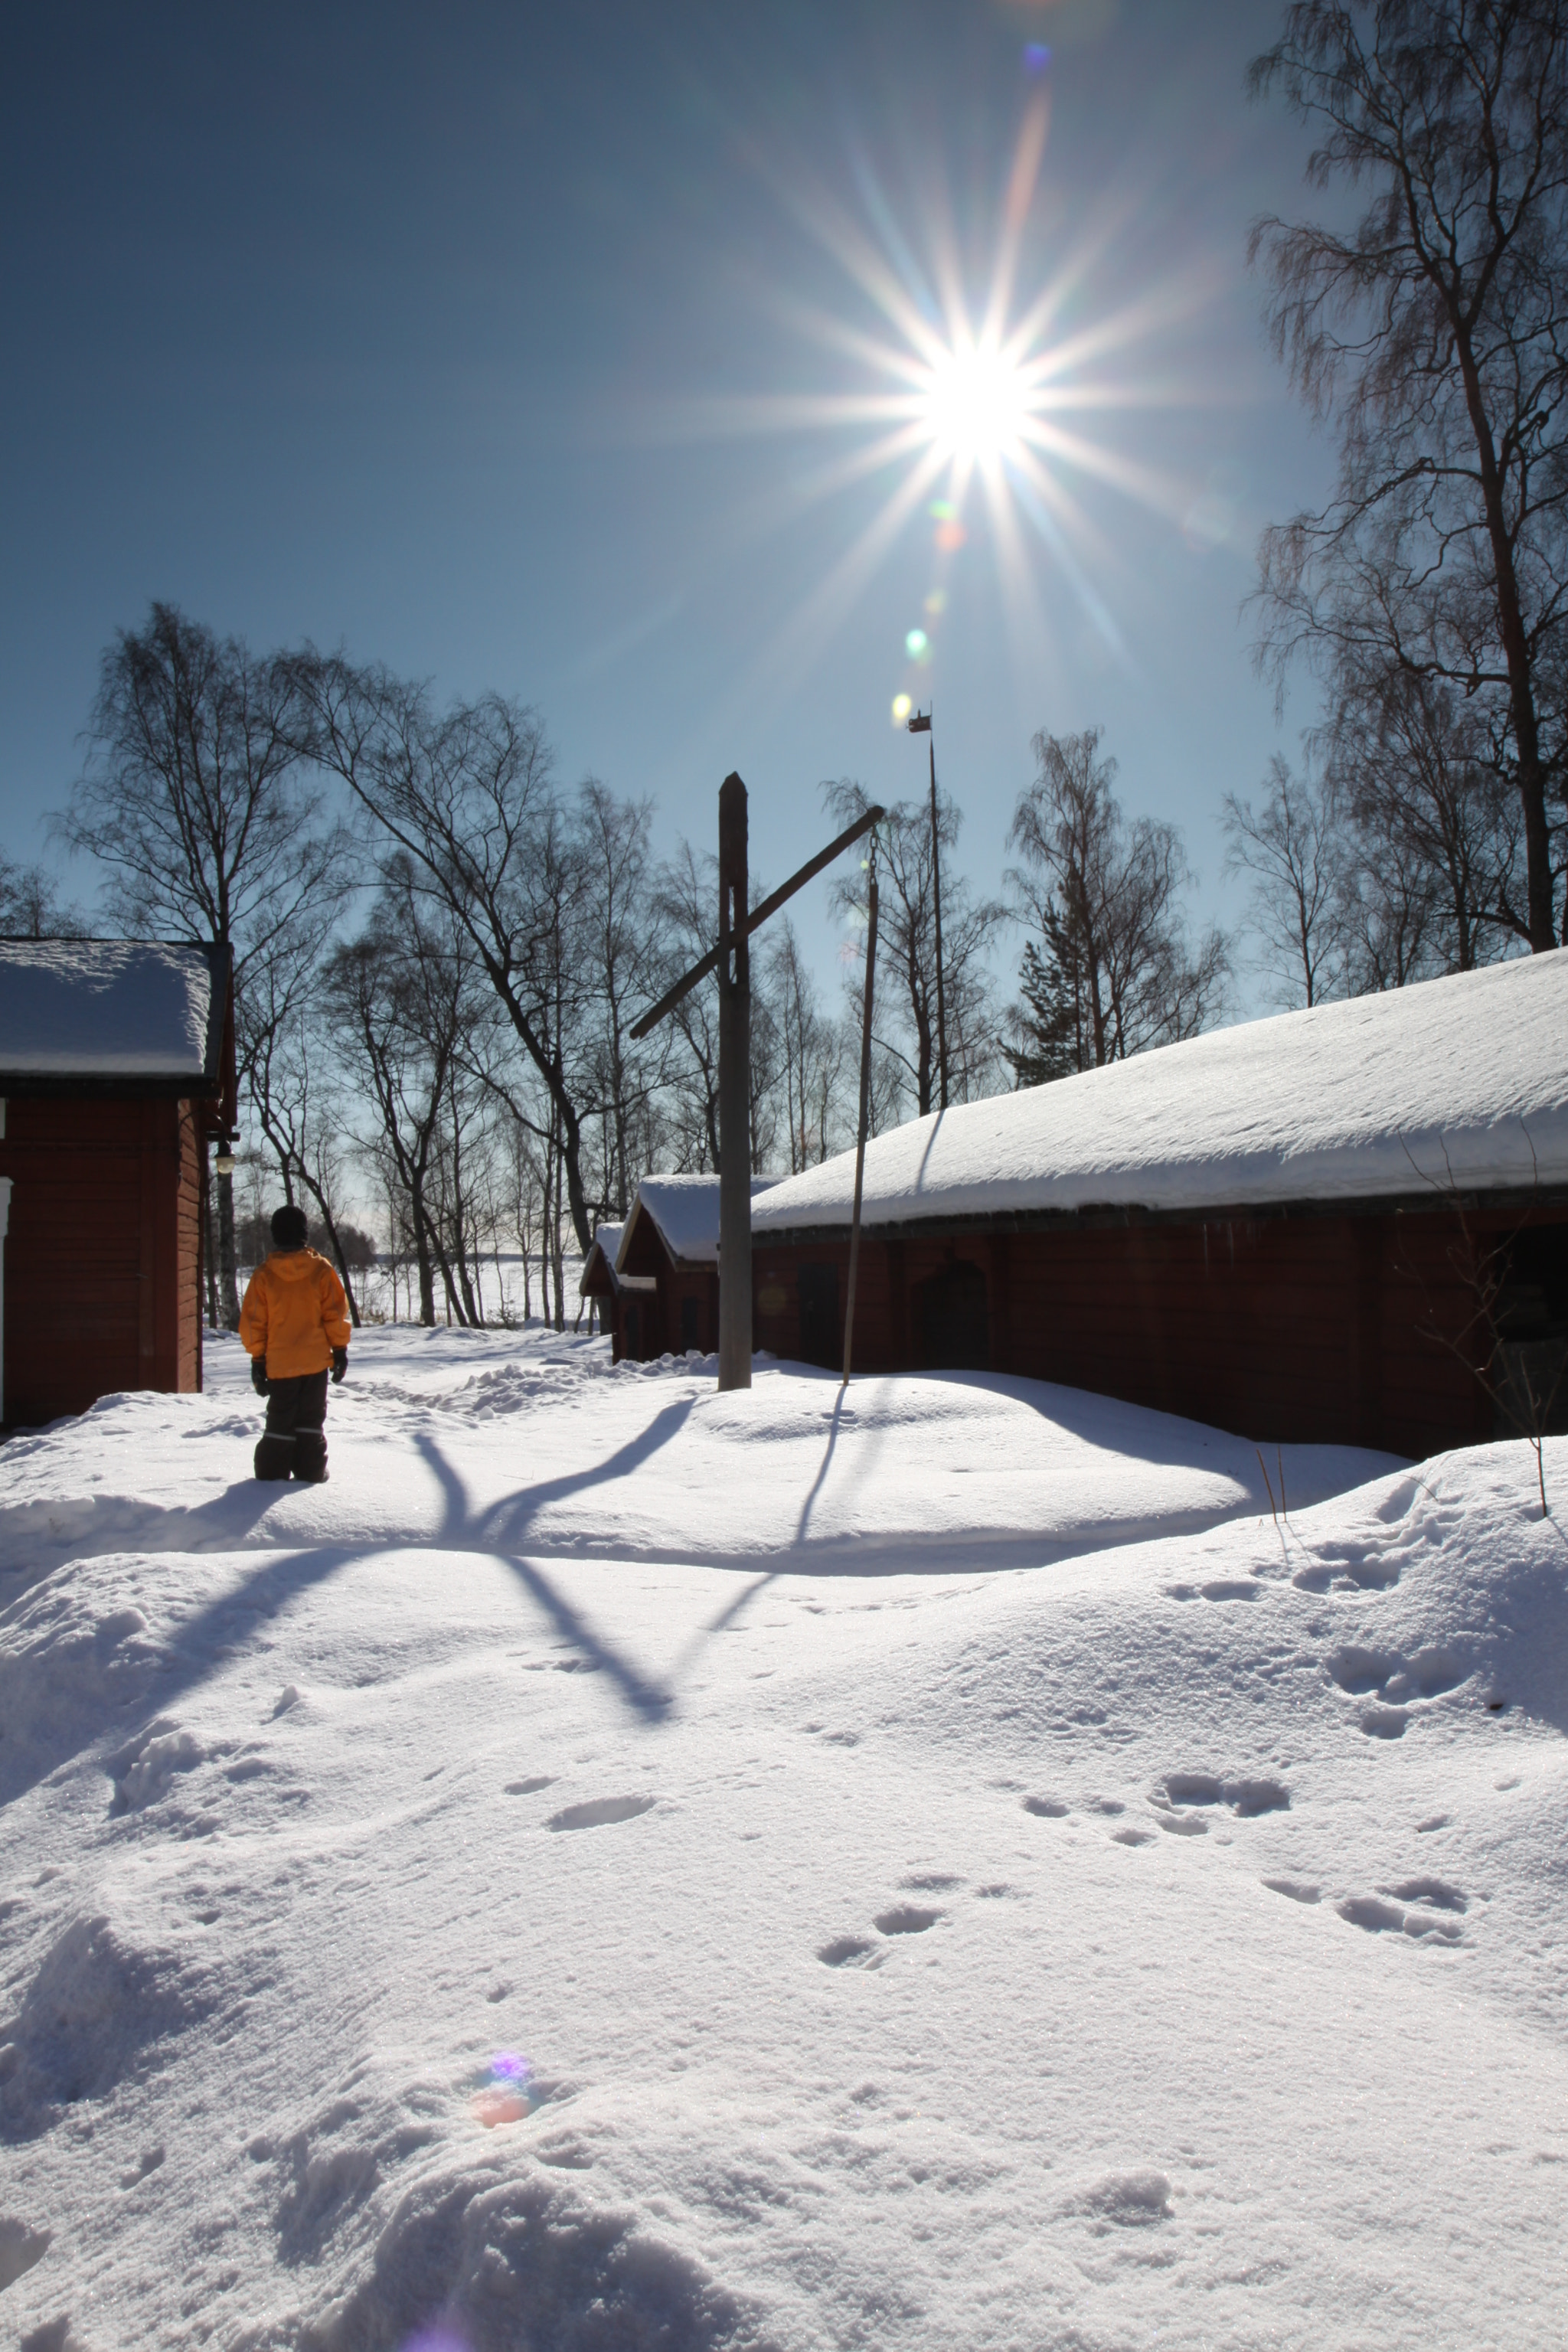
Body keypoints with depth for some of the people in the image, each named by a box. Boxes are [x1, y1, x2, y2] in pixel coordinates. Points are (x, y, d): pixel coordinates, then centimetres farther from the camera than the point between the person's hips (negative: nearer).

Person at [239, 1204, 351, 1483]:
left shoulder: (263, 1276, -3)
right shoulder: (322, 1270, -5)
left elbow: (253, 1323, -1)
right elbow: (336, 1313, -3)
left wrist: (257, 1359, 7)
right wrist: (340, 1349, 6)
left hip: (279, 1363, 0)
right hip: (316, 1361, 0)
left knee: (280, 1421, 11)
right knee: (311, 1421, 10)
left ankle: (272, 1475, 10)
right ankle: (311, 1473, 7)